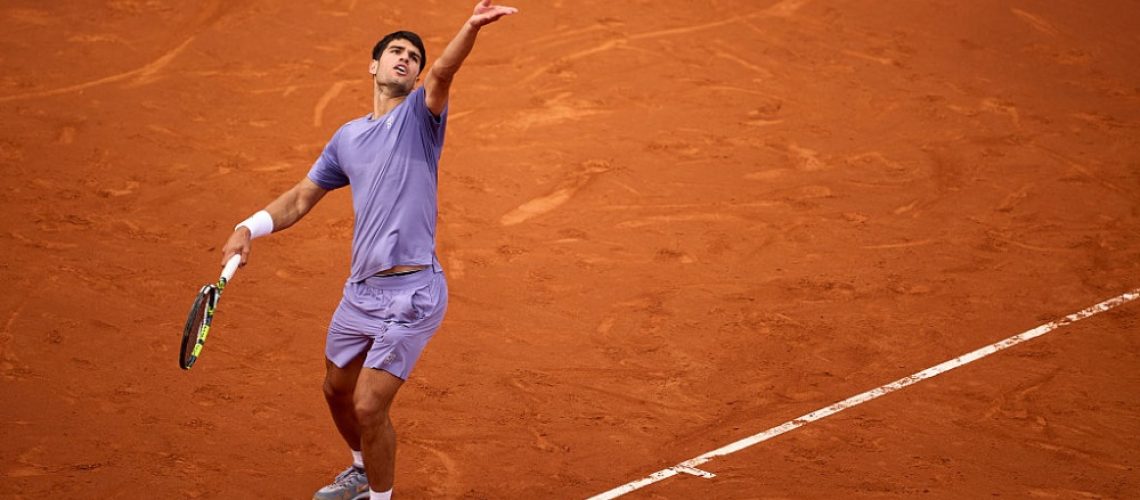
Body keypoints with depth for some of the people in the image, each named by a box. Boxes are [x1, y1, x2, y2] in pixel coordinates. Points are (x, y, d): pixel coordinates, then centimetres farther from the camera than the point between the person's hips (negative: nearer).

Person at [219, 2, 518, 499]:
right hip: (360, 290, 7)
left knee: (369, 407, -8)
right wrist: (249, 228, 3)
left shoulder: (419, 114, -3)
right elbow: (301, 197, 20)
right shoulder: (347, 138, 14)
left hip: (410, 294, -7)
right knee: (337, 390, 23)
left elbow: (443, 72, -24)